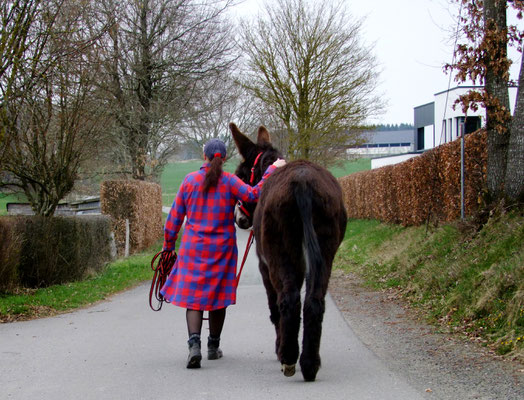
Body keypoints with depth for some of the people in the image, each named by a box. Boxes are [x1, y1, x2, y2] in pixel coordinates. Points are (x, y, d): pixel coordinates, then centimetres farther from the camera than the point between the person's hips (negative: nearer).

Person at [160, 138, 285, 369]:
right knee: (218, 296, 14)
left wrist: (168, 246, 13)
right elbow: (253, 194, -20)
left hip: (193, 248, 0)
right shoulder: (230, 182, -5)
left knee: (193, 297, 1)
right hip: (222, 248, 0)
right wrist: (272, 169, -12)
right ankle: (213, 346, 23)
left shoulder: (190, 180, 0)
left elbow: (175, 217, 3)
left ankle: (194, 344, -20)